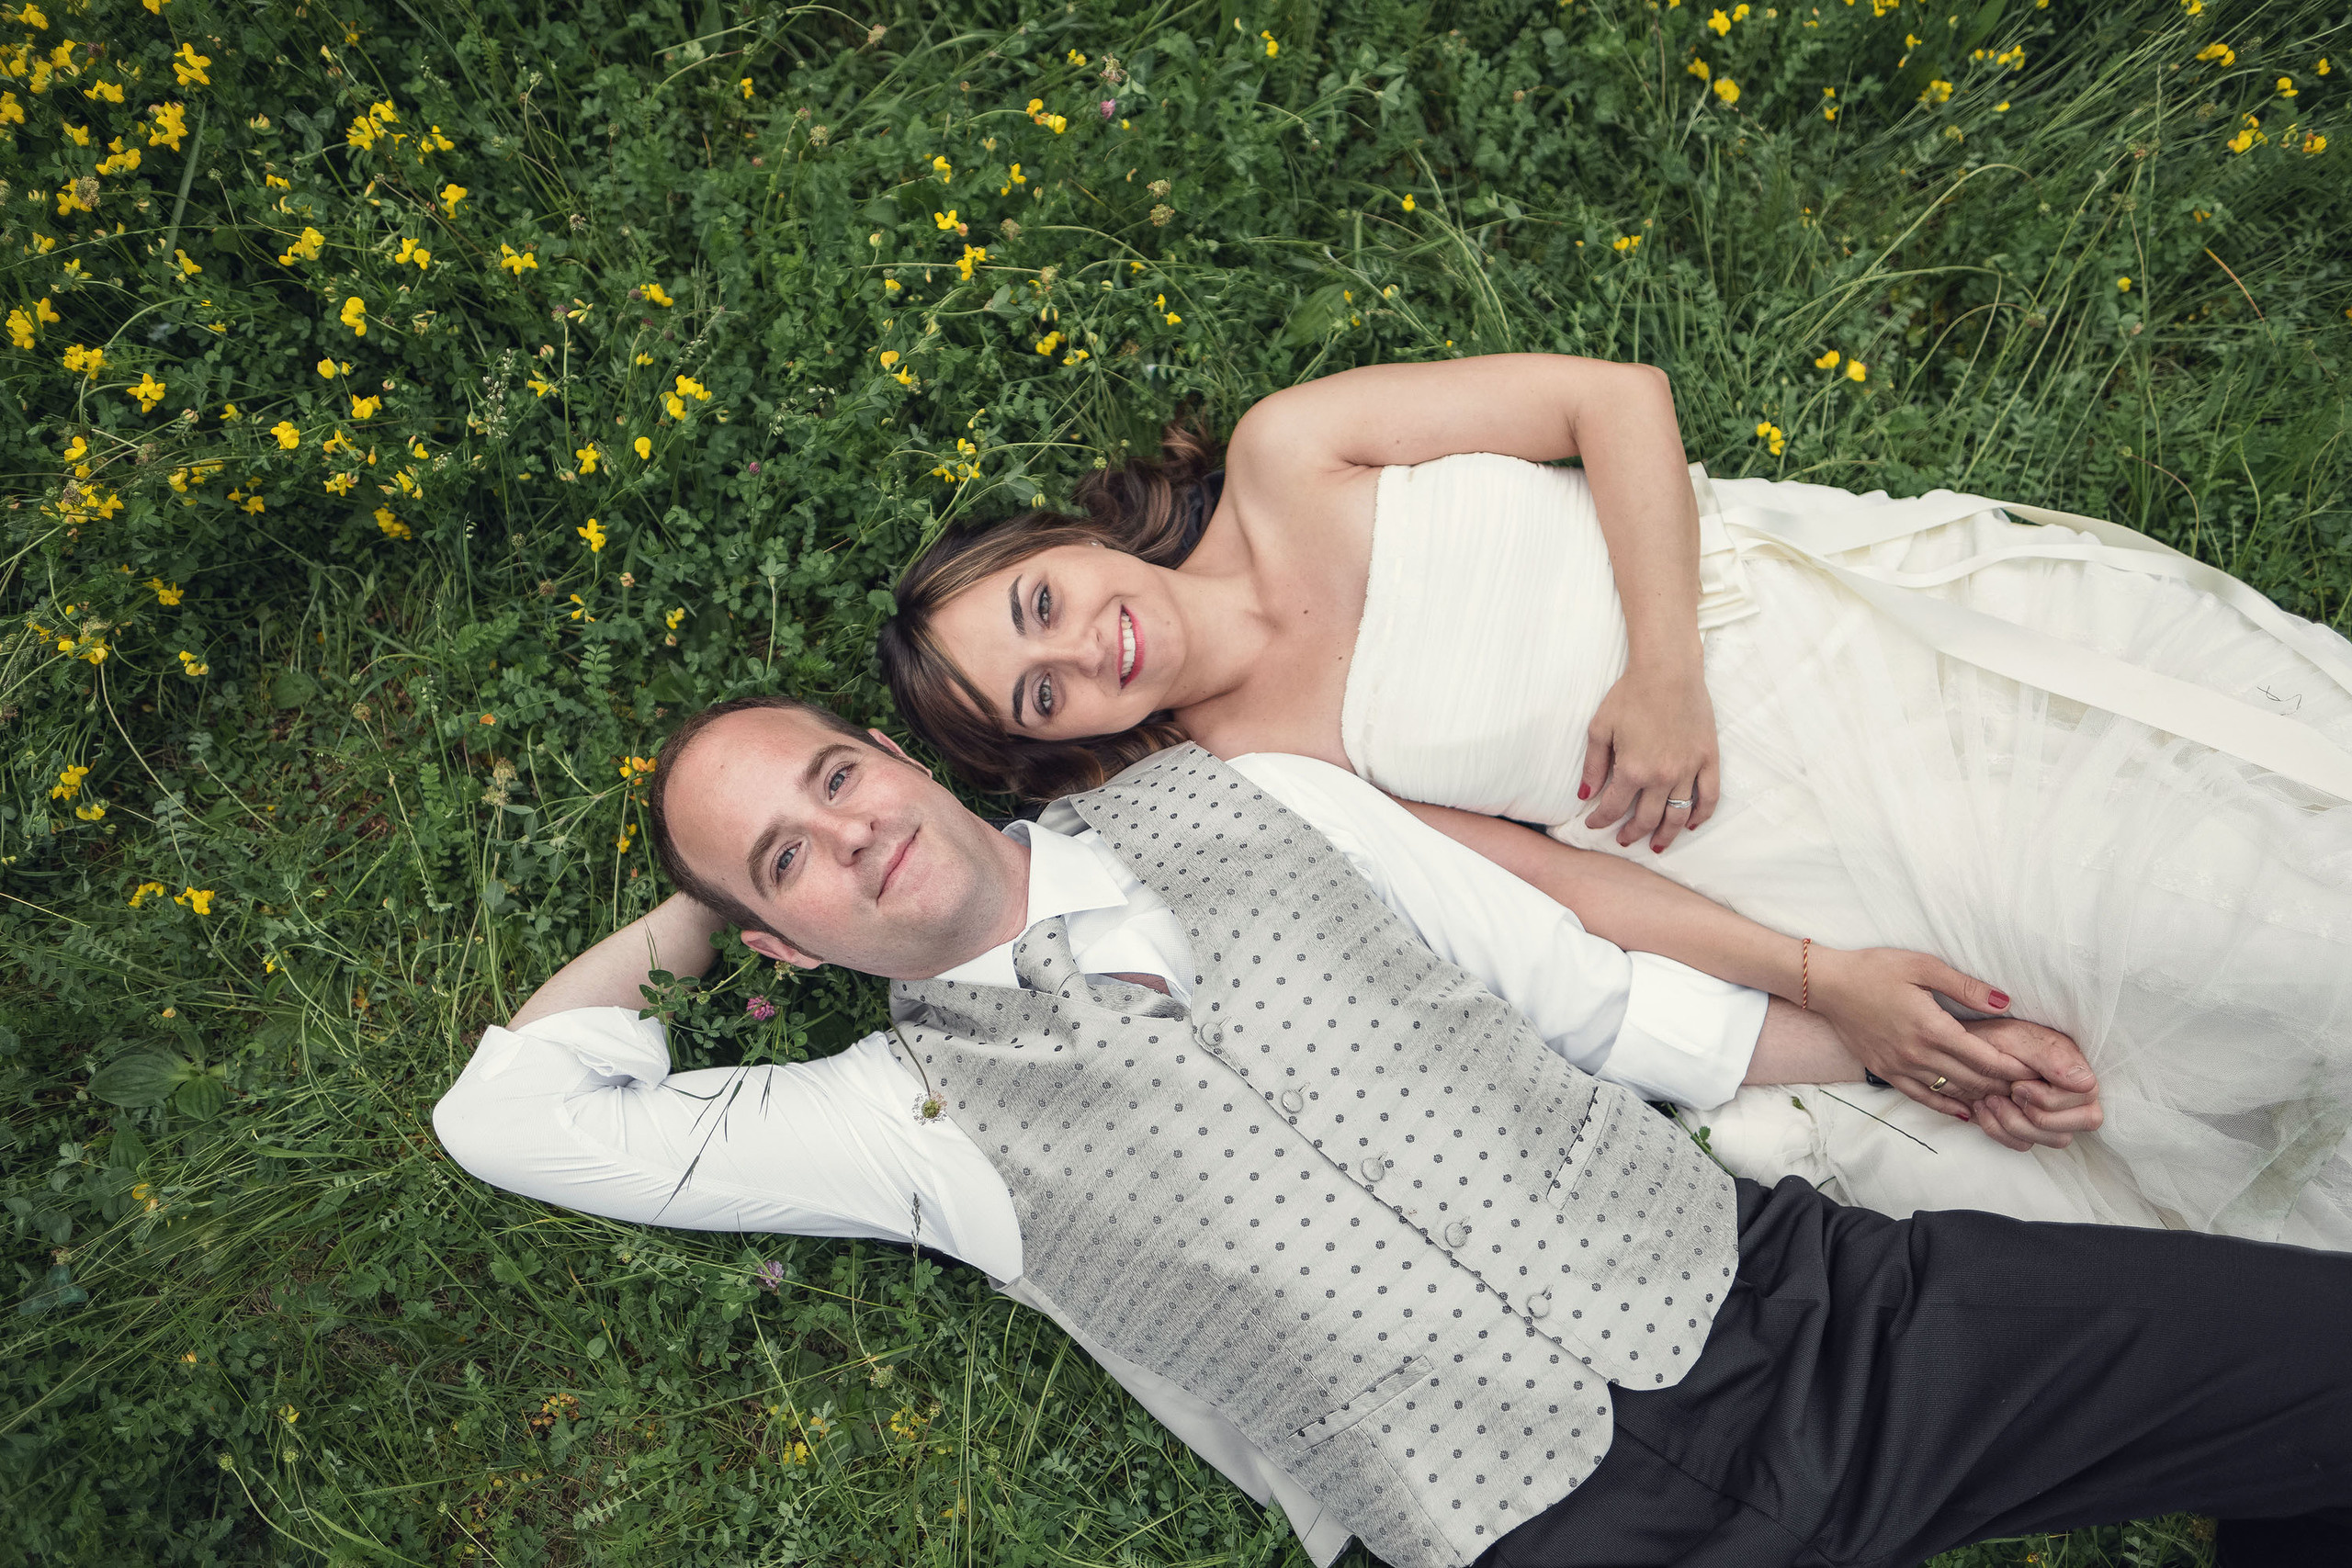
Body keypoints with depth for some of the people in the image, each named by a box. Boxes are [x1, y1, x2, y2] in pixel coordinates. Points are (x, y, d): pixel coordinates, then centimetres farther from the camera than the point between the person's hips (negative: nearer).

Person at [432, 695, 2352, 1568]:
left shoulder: (1235, 792, 9)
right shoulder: (921, 1110, 4)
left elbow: (1583, 988, 12)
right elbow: (515, 1115, 4)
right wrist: (699, 911, 13)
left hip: (1792, 1304, 3)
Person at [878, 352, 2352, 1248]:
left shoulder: (1287, 460, -4)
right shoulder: (1257, 783, -5)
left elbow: (1619, 395, -5)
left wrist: (1668, 667, -16)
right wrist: (1823, 982, -17)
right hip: (1781, 849, -2)